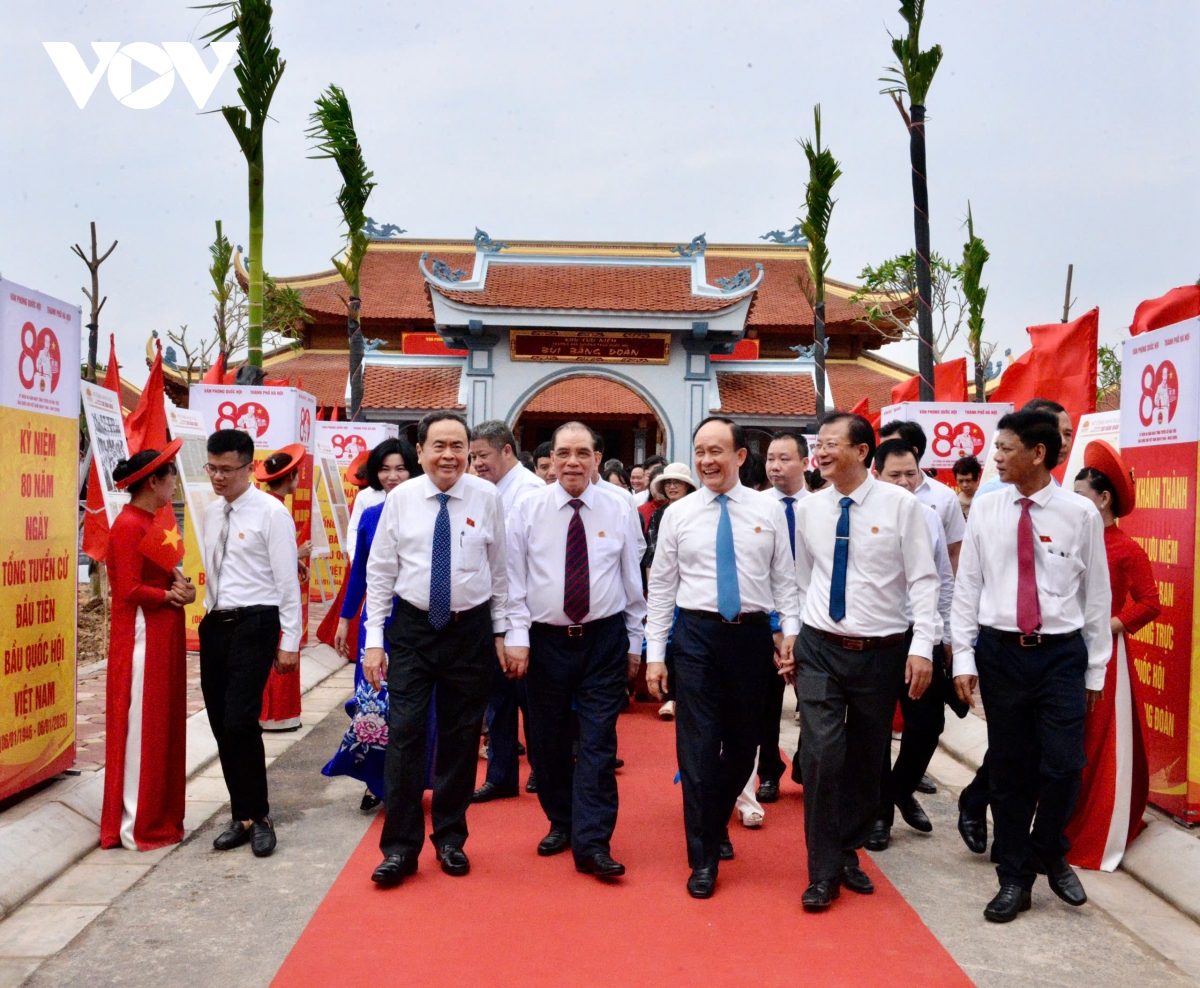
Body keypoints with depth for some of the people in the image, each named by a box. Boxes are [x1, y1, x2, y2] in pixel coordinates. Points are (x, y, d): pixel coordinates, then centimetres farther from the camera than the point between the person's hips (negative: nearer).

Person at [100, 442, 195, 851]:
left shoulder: (148, 523, 13)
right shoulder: (129, 525, -16)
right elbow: (130, 591, -21)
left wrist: (179, 584, -3)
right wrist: (173, 595, -8)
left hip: (162, 637, 10)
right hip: (141, 638, -10)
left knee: (162, 726, 14)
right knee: (140, 728, -2)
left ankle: (157, 816, 24)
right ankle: (137, 827, 8)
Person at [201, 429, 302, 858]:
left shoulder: (271, 513, -9)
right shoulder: (211, 514, 12)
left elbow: (287, 581, -10)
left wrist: (290, 641, -12)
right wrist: (210, 617, 15)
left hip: (253, 626, -7)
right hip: (215, 626, 7)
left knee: (241, 723, -14)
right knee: (221, 726, 9)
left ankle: (258, 817, 3)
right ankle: (242, 816, 21)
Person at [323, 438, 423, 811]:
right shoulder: (370, 516, 8)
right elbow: (358, 570, 14)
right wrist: (345, 619, 14)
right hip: (377, 619, 3)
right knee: (372, 700, -3)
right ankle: (376, 781, 13)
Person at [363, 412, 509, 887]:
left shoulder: (487, 497, -3)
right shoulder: (401, 498, -2)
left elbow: (499, 570, 4)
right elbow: (380, 571, 1)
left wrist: (501, 632, 4)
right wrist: (374, 639, -2)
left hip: (471, 629, 0)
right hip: (412, 628, 0)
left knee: (461, 738, 9)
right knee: (404, 734, -4)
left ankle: (451, 838, 25)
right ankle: (400, 847, 8)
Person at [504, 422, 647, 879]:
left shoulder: (618, 510, 1)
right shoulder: (529, 509, -1)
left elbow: (632, 580, 6)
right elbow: (514, 579, -1)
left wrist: (634, 643, 7)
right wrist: (516, 637, -7)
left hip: (604, 639, 0)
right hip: (546, 639, 1)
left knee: (599, 741, -3)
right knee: (548, 739, 10)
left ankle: (592, 842, 1)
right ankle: (560, 824, 29)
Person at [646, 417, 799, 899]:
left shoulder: (768, 510, 4)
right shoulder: (678, 514, 3)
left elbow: (784, 578, 5)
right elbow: (661, 587, 4)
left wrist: (791, 633, -5)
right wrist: (655, 655, 0)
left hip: (752, 634, 1)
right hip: (697, 633, -1)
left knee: (743, 743, 11)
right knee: (698, 746, -2)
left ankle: (718, 823, 36)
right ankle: (703, 857, 10)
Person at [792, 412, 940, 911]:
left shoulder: (900, 504, -7)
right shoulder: (808, 509, 3)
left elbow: (923, 579, -7)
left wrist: (922, 646, -13)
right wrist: (795, 635, 12)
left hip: (882, 652, -1)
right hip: (821, 649, 1)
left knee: (866, 762, 11)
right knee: (822, 756, -9)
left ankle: (847, 854, 31)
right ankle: (824, 872, 5)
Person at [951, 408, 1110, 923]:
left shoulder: (1080, 513, -3)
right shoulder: (985, 509, 2)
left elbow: (1097, 594, 2)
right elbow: (967, 586, 4)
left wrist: (1095, 670, 5)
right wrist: (963, 658, -1)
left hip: (1061, 653, -1)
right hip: (1000, 651, 2)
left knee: (1063, 766, -5)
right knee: (1008, 769, 8)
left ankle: (1049, 856, 25)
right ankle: (1014, 877, 23)